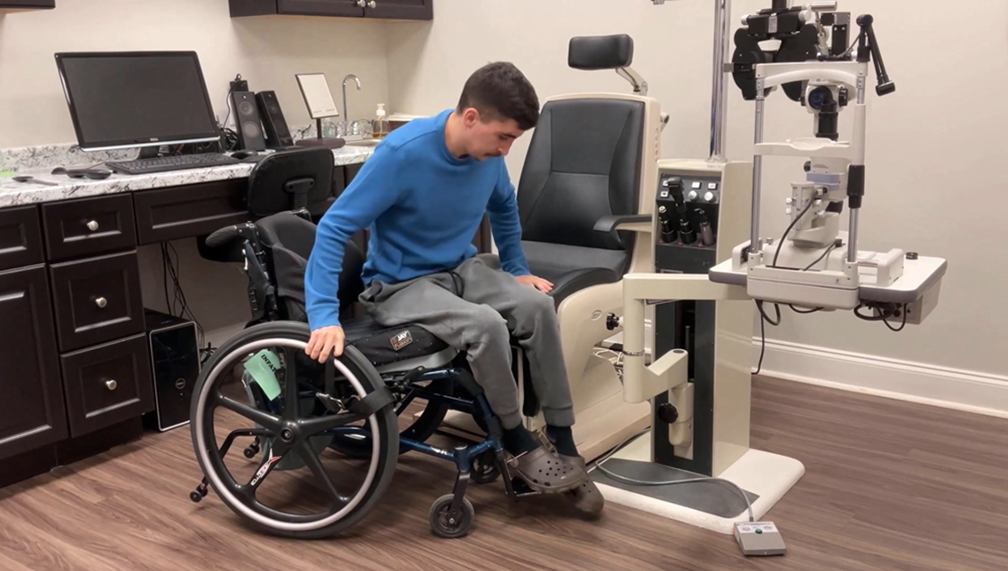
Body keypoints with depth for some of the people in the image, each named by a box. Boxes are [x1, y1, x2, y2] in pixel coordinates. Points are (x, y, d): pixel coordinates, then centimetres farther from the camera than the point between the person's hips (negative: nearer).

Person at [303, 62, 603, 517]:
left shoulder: (488, 155, -6)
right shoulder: (402, 153, -25)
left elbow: (503, 209, 18)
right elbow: (333, 229, -24)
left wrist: (517, 270, 15)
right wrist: (325, 316, -31)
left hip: (462, 269, 6)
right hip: (400, 285, -6)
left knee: (538, 306, -21)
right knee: (485, 325, -33)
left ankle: (563, 445, -11)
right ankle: (518, 442, -9)